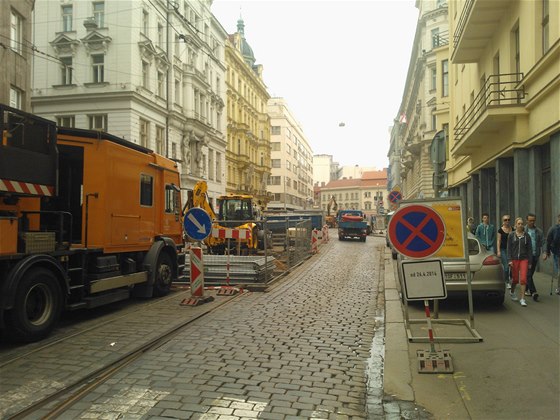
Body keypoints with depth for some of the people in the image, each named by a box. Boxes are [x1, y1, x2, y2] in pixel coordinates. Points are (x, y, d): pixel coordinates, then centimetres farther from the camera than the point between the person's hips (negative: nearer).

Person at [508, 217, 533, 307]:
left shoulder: (526, 235, 3)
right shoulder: (511, 235, 1)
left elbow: (529, 249, 5)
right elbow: (509, 248, 0)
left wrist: (530, 262, 1)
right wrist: (509, 260, -8)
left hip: (524, 259, 0)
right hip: (514, 259, 0)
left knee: (523, 279, -8)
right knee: (515, 279, 8)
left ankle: (522, 298, -2)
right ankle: (512, 292, 37)